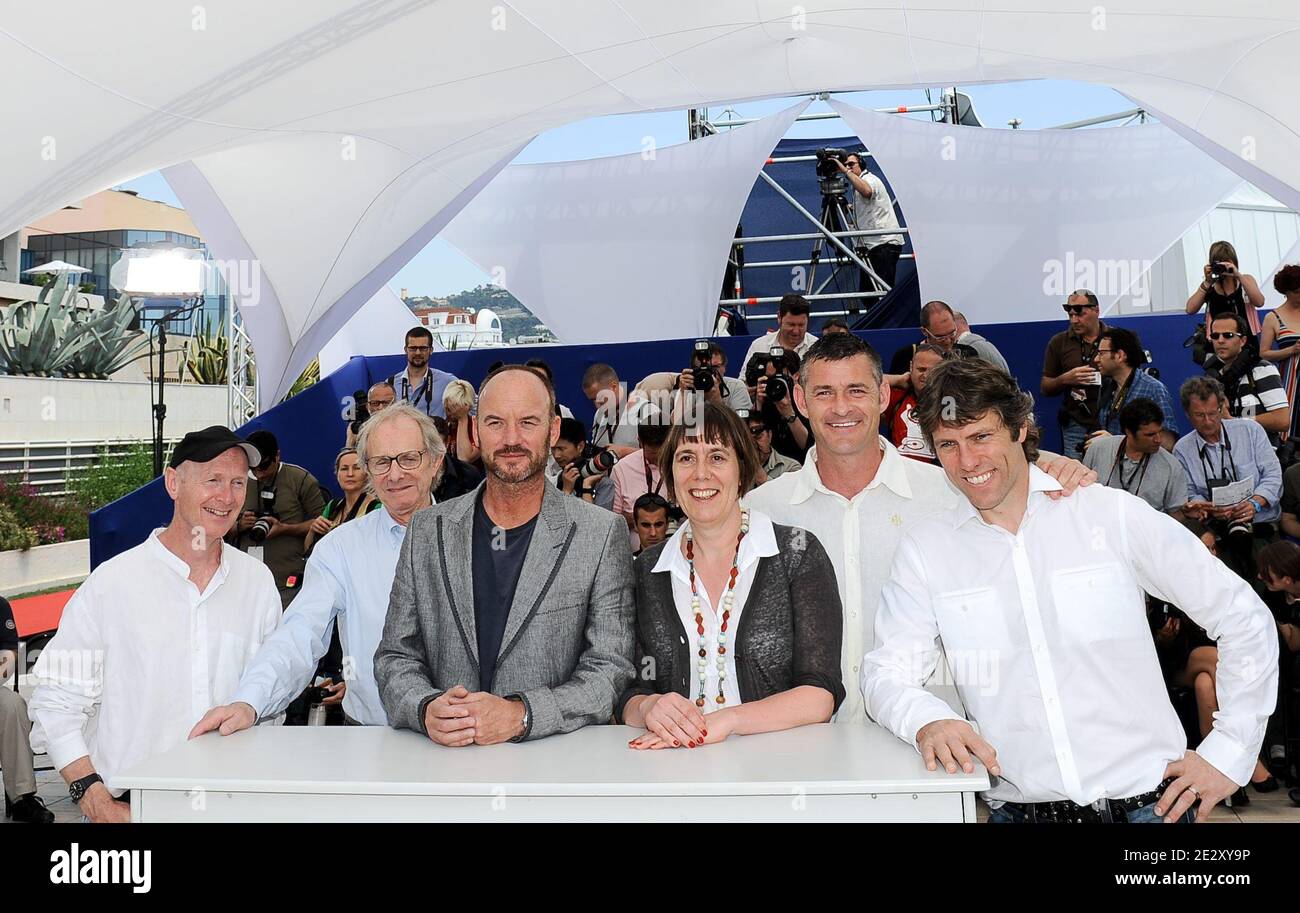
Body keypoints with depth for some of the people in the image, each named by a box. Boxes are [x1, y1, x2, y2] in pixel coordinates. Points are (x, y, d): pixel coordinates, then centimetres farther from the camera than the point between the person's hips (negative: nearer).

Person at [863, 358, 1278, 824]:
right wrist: (928, 720, -23)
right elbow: (886, 672, -1)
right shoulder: (924, 550, 1)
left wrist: (1228, 752, -1)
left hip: (1148, 801, -1)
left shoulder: (1111, 515, -1)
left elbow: (1244, 618, 4)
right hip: (1018, 808, 1)